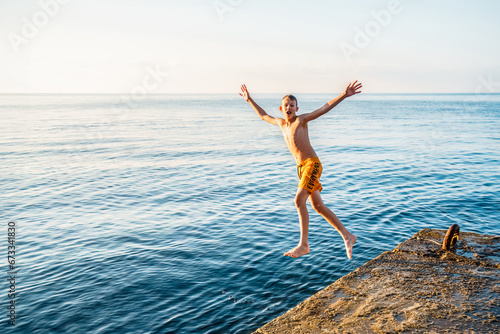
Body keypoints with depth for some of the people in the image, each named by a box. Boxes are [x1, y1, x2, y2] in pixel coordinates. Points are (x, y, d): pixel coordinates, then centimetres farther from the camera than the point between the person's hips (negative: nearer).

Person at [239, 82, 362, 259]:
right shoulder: (281, 123, 15)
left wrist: (344, 95, -21)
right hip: (302, 167, 7)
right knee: (318, 206, 5)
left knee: (299, 200, -19)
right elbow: (263, 115, 31)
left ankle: (304, 244, -13)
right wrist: (249, 100, 35)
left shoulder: (302, 119, -4)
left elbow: (325, 108, -12)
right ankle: (347, 236, 15)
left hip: (312, 164, -7)